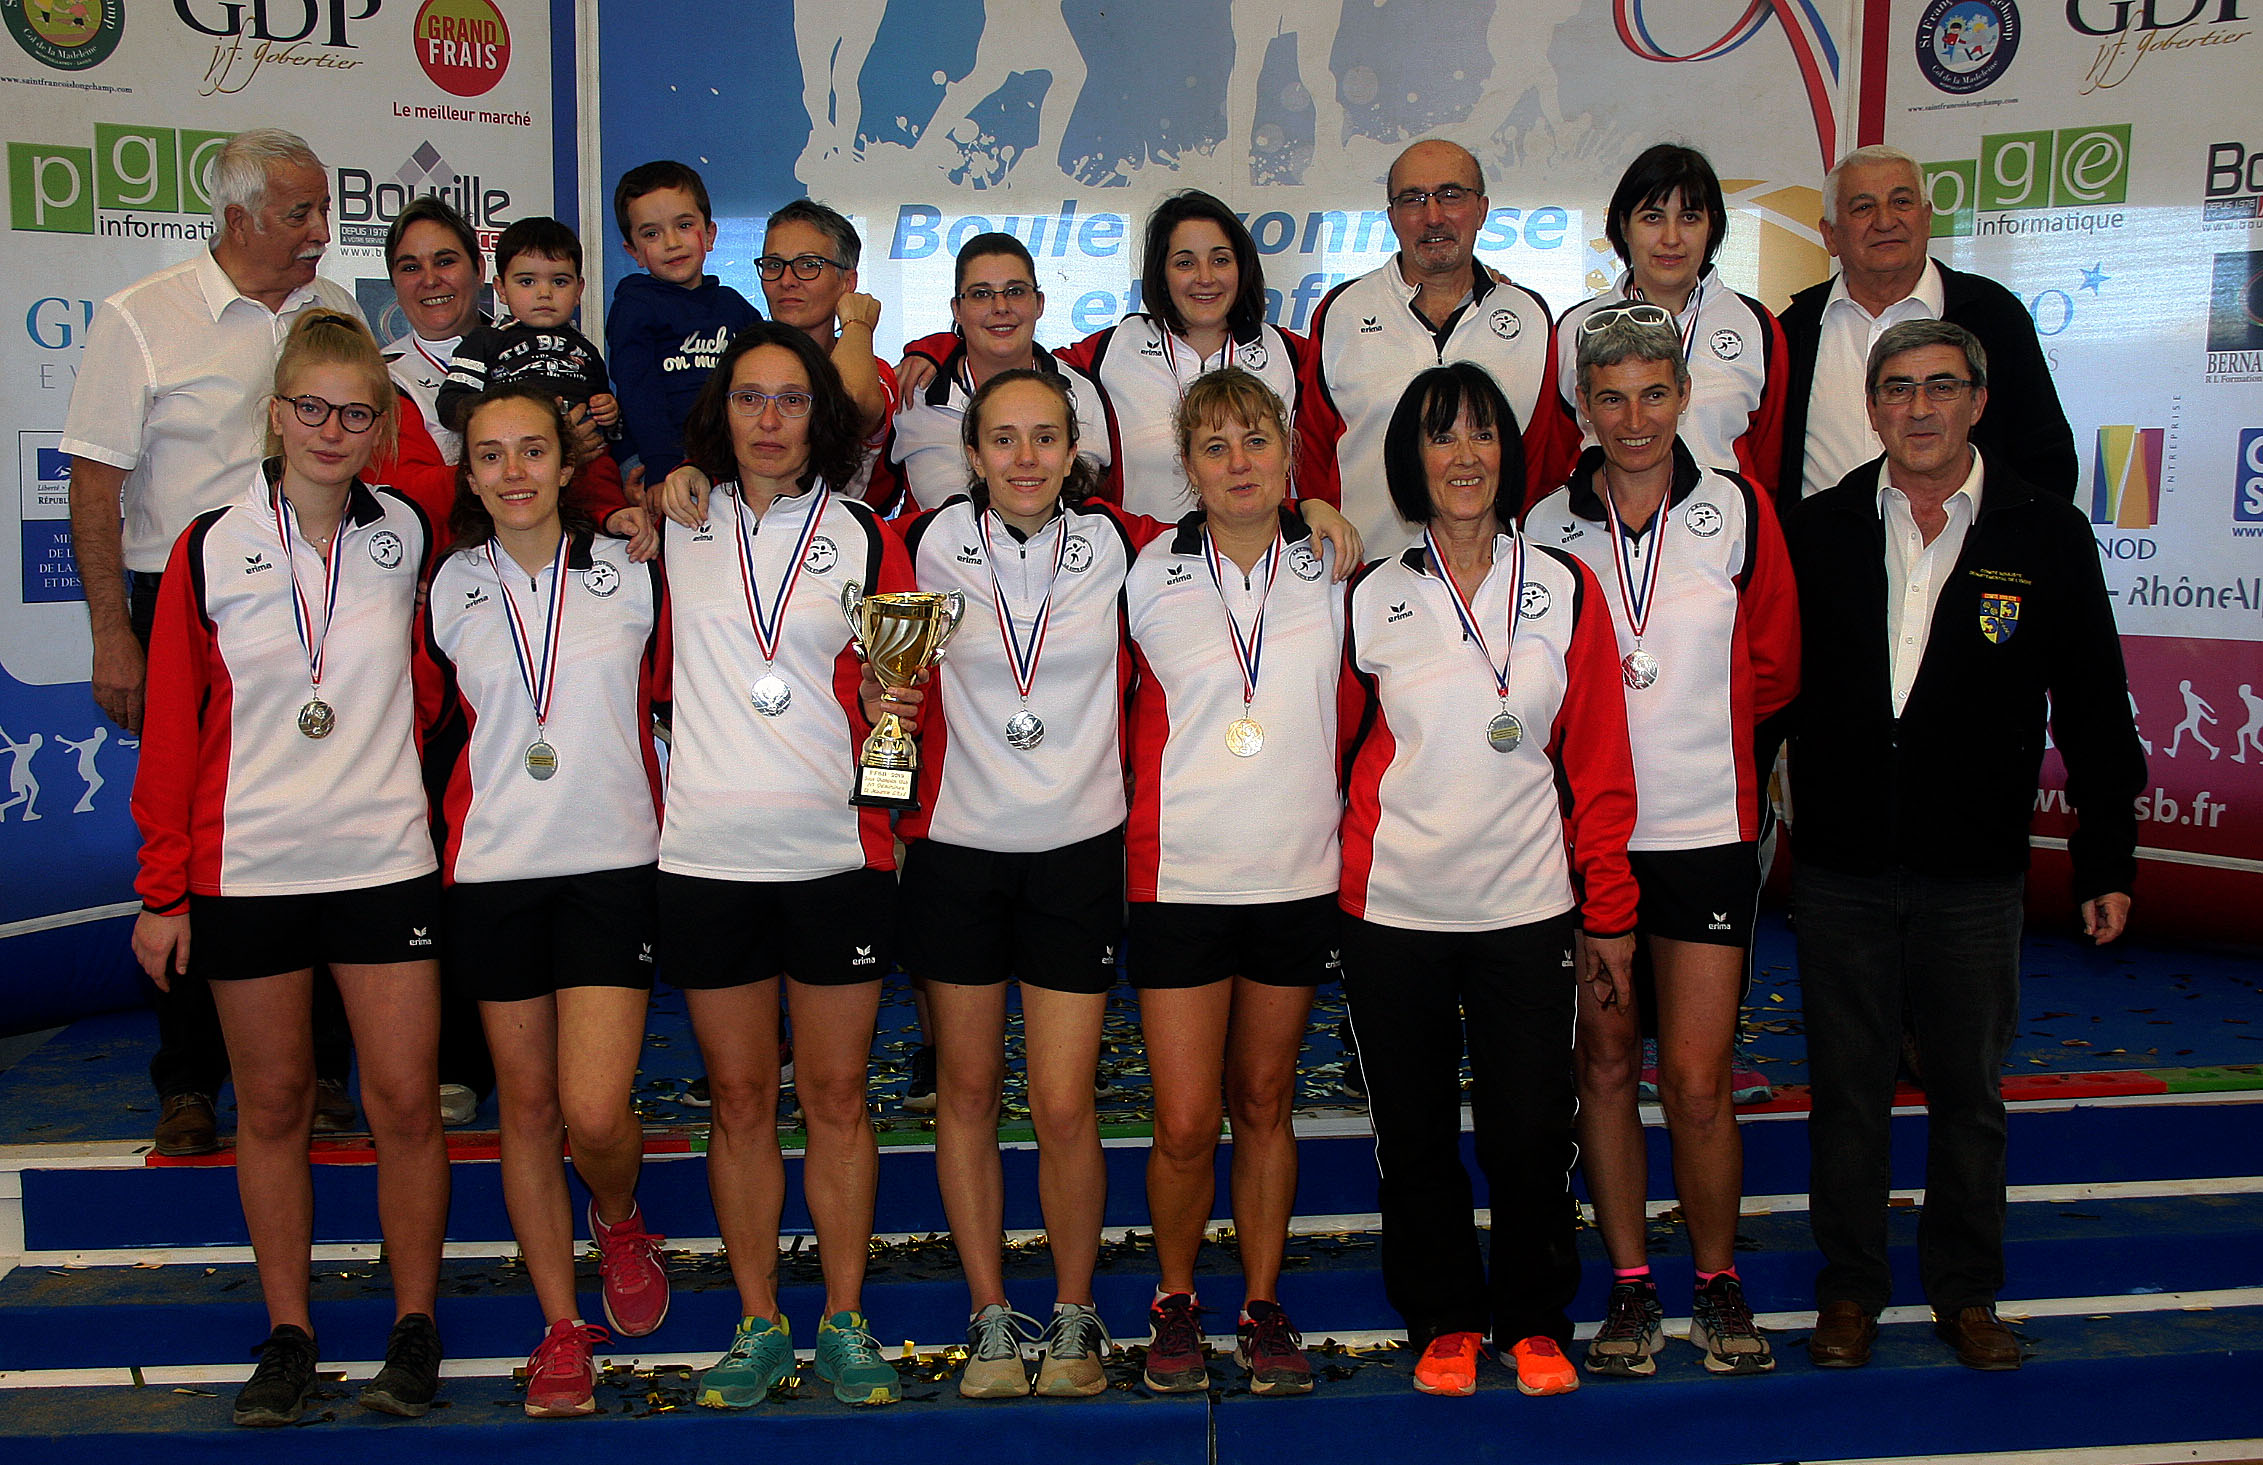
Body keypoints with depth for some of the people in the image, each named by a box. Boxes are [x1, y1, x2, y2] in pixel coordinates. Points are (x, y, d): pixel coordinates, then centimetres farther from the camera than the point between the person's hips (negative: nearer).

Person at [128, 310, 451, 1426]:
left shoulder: (411, 538, 0)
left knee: (404, 1101, 1)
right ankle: (287, 1332, 24)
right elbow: (171, 728, 2)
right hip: (247, 868, 0)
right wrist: (164, 890, 1)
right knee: (272, 1105, 10)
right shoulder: (210, 550, -2)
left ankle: (415, 1326, 18)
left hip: (386, 861, 0)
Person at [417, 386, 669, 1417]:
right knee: (528, 1107, 8)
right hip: (492, 876, 2)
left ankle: (620, 1223, 24)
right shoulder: (449, 590, 4)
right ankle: (561, 1328, 22)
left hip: (613, 867, -2)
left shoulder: (633, 575, 0)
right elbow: (436, 732, 15)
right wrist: (444, 847, 11)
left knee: (595, 1113, -11)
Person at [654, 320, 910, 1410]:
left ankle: (845, 1321, 19)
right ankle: (758, 1323, 21)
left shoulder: (867, 540, 6)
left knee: (837, 1095, 6)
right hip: (706, 855, 1)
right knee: (739, 1098, 8)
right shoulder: (676, 526, 8)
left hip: (836, 851, -1)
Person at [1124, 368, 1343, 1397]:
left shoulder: (1331, 572, 3)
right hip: (1178, 877, -2)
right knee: (1184, 1124, -2)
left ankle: (1263, 1305, 26)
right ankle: (1174, 1302, 21)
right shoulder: (1149, 578, -2)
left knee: (1263, 1102, 12)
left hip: (1297, 878, 2)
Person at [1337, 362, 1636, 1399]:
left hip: (1528, 908, 0)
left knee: (1532, 1134, 4)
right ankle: (1443, 1320, 29)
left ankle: (1534, 1321, 27)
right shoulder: (1372, 600, 2)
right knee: (1415, 1134, 9)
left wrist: (1607, 911, 4)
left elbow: (1598, 765, 4)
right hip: (1393, 912, 0)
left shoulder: (1566, 591, 2)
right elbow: (1339, 749, 11)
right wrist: (1330, 874, 8)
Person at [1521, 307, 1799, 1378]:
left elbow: (1773, 668, 8)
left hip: (1705, 830, -1)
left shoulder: (1738, 513, 0)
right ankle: (1629, 1285, 22)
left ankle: (1718, 1281, 20)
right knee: (1604, 1062, 8)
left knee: (1696, 1077, -1)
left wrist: (1685, 714, 2)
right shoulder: (1545, 528, -1)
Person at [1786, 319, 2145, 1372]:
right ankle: (1850, 1287, 26)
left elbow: (2093, 712, 3)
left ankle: (1966, 1292, 29)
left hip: (1975, 876, 0)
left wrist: (2106, 861, 2)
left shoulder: (2047, 535, -1)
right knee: (1846, 1088, 10)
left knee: (1970, 1090, 12)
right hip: (1840, 868, 1)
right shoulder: (1818, 531, 1)